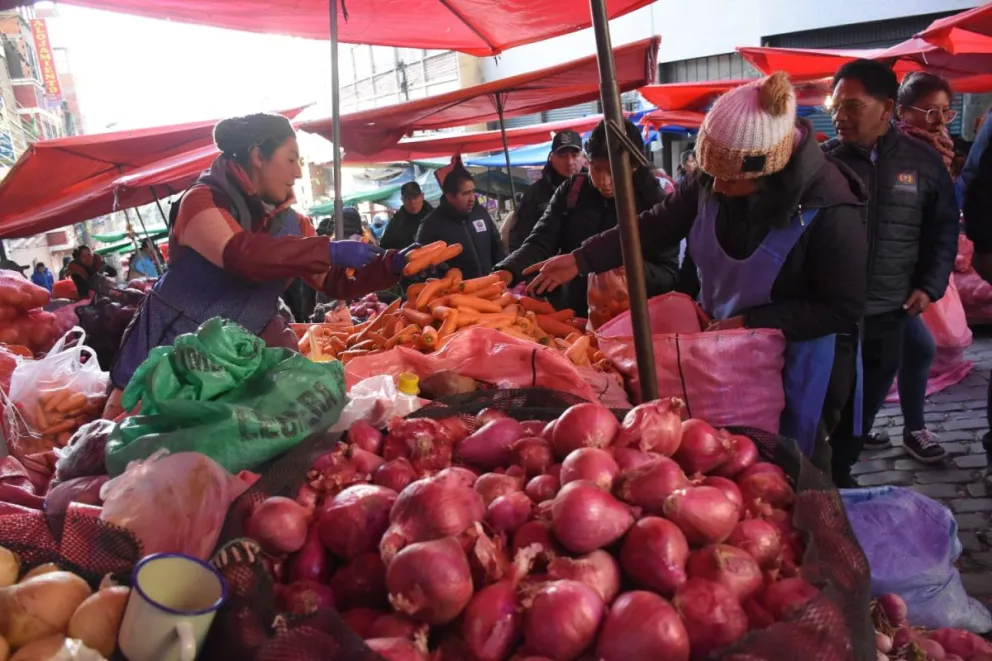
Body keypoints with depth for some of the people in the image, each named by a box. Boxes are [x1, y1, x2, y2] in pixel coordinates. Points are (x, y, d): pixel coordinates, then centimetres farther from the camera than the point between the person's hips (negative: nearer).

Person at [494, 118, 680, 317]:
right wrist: (507, 272, -19)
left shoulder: (652, 200, -2)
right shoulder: (572, 190, 6)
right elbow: (540, 243, 0)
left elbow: (669, 273, -2)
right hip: (571, 317, 2)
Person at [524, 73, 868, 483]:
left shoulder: (829, 210, -27)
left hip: (799, 364, -5)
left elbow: (842, 308, -20)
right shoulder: (712, 179, -13)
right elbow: (656, 227, -2)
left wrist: (750, 322, -24)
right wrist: (580, 260, -6)